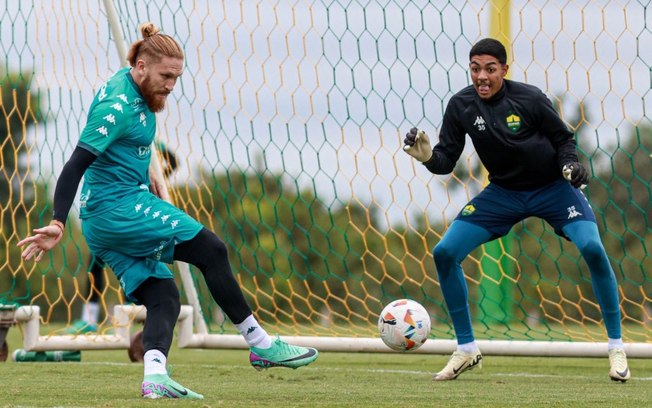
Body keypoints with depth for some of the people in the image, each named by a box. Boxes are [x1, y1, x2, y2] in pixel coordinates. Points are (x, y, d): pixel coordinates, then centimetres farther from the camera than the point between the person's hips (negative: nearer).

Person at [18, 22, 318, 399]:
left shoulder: (133, 87, 11)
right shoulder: (117, 107, -19)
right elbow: (77, 164, -24)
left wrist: (144, 172, 30)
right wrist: (58, 224, -31)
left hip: (101, 222, 10)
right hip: (119, 207, -10)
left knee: (164, 300, -1)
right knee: (212, 251, -8)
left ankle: (154, 377, -20)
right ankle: (261, 345, -1)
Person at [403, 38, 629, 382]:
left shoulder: (529, 98, -19)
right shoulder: (461, 106, -10)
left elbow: (564, 139, -5)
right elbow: (446, 161, -6)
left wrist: (571, 165, -25)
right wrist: (427, 157, -27)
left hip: (552, 187, -3)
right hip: (503, 193, 3)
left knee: (593, 249, -25)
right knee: (444, 253, -10)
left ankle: (617, 348, -8)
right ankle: (466, 350, 6)